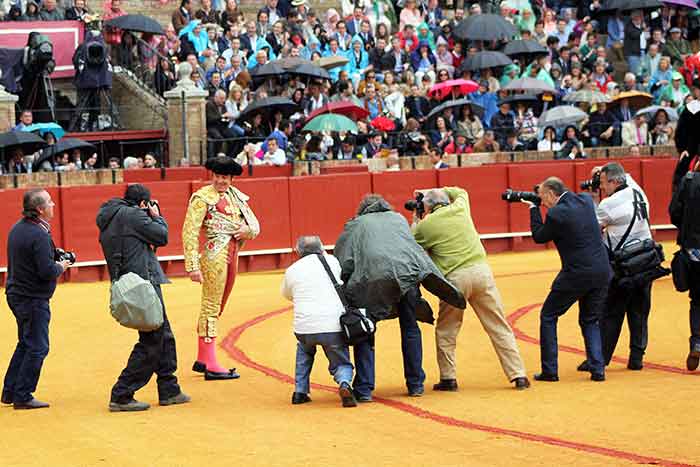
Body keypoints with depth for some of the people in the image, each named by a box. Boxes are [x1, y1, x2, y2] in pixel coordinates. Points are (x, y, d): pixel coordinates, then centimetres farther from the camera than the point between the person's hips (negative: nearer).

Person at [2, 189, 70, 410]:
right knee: (37, 348, -1)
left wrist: (53, 253, 9)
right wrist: (60, 267, -5)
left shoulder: (18, 228, 8)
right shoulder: (39, 234, -22)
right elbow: (47, 271, -26)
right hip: (33, 299, -10)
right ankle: (22, 397, 2)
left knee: (25, 344, 20)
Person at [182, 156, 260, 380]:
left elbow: (255, 225, 19)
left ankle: (202, 360, 24)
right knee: (211, 308, -7)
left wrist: (247, 229, -7)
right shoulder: (202, 197, -8)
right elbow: (190, 232, -13)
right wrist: (192, 266, -20)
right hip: (215, 255, -8)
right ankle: (211, 365, -7)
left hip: (233, 256, 8)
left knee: (216, 308, 14)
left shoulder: (236, 196, 14)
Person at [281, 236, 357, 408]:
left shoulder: (291, 270, 12)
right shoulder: (332, 261, 11)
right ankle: (344, 383, -18)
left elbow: (287, 294, 31)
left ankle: (300, 391, 25)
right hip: (334, 327, -1)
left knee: (304, 348, 34)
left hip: (304, 327, 1)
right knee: (341, 363, 16)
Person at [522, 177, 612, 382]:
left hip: (576, 275, -6)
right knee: (590, 321, 20)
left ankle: (549, 370, 10)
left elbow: (539, 237, 0)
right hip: (602, 272, 6)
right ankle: (597, 369, 8)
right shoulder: (586, 200, 5)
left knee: (548, 317, 11)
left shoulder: (556, 214, -15)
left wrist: (533, 209, 10)